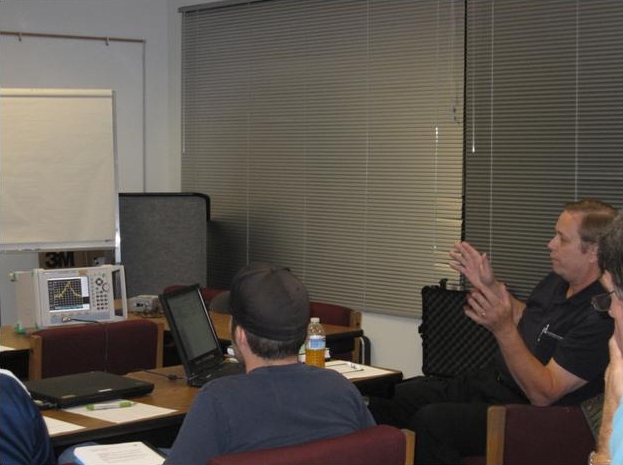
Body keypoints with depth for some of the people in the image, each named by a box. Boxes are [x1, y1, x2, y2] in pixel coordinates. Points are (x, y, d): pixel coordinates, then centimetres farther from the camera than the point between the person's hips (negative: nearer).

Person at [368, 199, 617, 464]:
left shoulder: (602, 318, -22)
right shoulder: (558, 281, 8)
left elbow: (543, 394, -25)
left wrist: (503, 328, -33)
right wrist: (489, 285, 9)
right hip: (489, 382, 10)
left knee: (431, 421, -30)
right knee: (385, 400, 1)